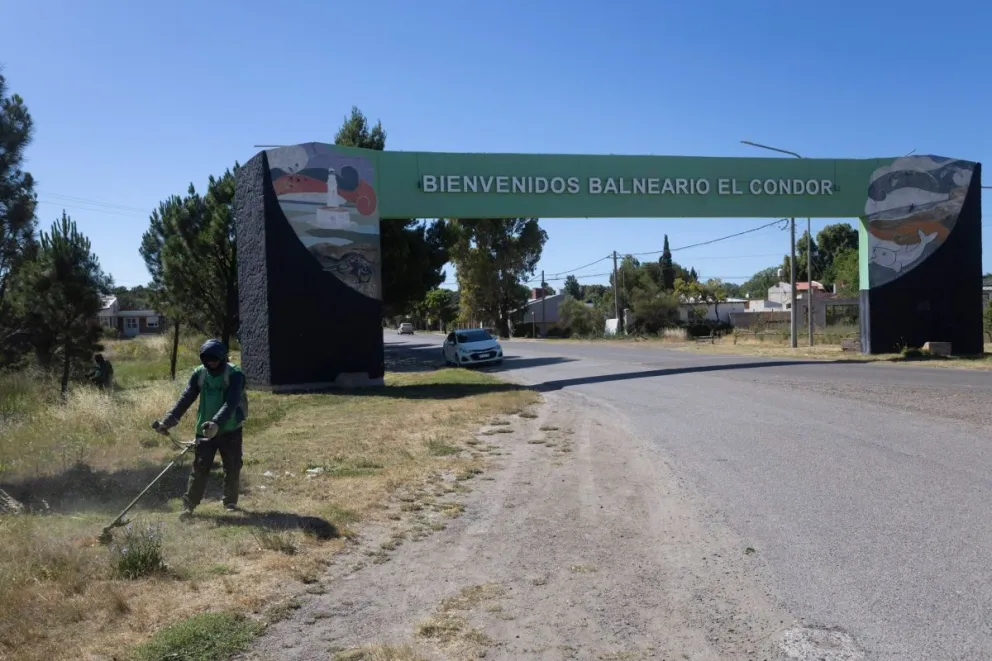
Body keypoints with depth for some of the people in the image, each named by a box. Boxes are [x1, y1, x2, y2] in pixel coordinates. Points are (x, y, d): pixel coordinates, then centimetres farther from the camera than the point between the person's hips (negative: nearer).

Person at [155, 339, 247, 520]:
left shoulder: (234, 374, -15)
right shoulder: (199, 374, -1)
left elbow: (231, 403, -26)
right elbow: (186, 399, -4)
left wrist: (216, 422, -40)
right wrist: (169, 420, -15)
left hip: (230, 429, -2)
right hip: (205, 429, 2)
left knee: (232, 468, 6)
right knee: (199, 468, 0)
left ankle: (230, 502, 24)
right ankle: (189, 505, 8)